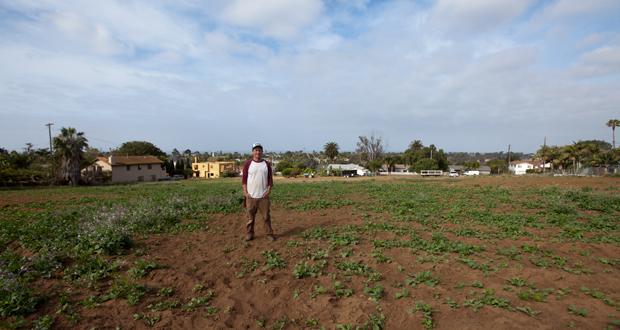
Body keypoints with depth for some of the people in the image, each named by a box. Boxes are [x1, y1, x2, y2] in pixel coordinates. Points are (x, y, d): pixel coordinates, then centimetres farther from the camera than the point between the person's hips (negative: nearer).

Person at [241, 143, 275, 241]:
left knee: (266, 216, 4)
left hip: (263, 196, 1)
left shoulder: (266, 164, 6)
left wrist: (269, 190, -4)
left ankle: (270, 233, 14)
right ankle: (249, 233, 18)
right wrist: (245, 192, -6)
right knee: (250, 216, 7)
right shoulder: (248, 164, 2)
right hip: (250, 196, -1)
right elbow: (244, 179, 1)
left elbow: (270, 178, 7)